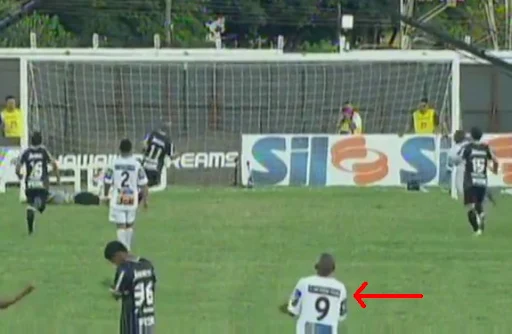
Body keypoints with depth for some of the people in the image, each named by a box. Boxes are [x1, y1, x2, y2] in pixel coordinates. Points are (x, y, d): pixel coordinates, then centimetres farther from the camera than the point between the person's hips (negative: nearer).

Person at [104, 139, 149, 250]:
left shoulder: (114, 163, -7)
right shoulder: (136, 164, -7)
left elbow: (107, 182, 0)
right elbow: (143, 183, -5)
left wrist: (105, 196, 16)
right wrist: (145, 199, 5)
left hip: (117, 199, -1)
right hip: (132, 199, 1)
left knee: (121, 225, 1)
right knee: (130, 225, 18)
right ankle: (127, 248, 26)